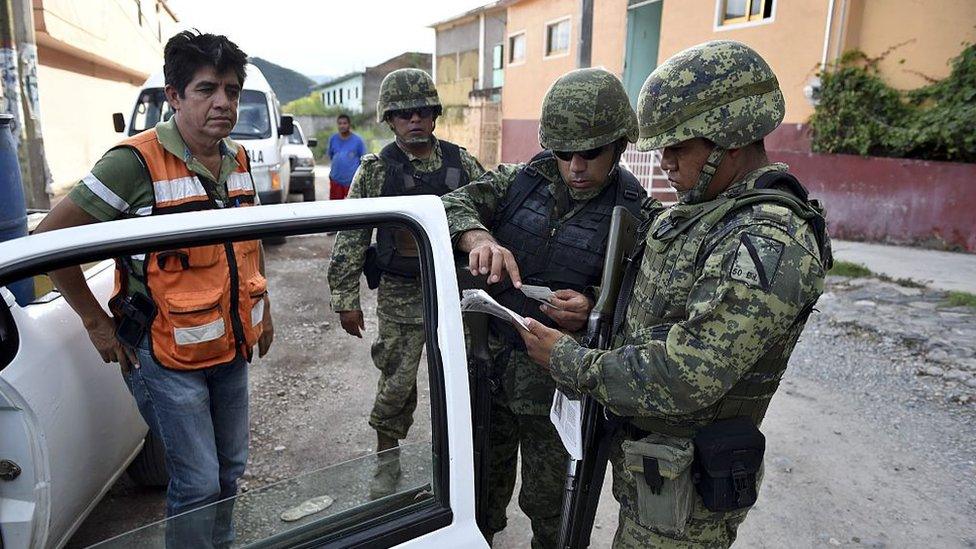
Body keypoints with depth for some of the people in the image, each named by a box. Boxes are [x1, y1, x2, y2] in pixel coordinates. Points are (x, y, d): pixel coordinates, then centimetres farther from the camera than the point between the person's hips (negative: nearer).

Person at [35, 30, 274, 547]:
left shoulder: (238, 160, 4)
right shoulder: (136, 162, -18)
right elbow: (51, 237, -12)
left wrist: (263, 307, 17)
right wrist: (97, 323, -9)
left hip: (233, 348, 7)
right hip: (168, 357, -6)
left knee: (230, 470, 20)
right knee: (197, 483, 2)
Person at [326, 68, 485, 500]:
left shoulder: (462, 164, 2)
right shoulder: (375, 171, -4)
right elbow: (350, 237, -2)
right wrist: (346, 299, -4)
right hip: (401, 295, -2)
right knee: (396, 383, 5)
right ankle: (386, 464, 28)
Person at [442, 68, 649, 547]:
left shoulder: (638, 218, -11)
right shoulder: (520, 180, -3)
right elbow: (452, 204, -13)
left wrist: (593, 310, -28)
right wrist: (478, 238, -34)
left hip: (557, 379, -3)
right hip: (488, 358, 4)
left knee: (548, 501, 16)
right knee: (484, 472, 27)